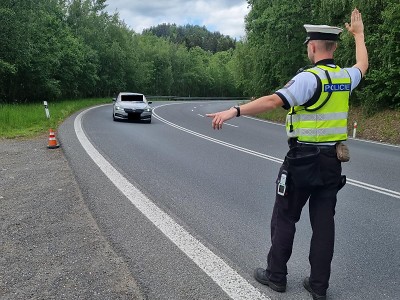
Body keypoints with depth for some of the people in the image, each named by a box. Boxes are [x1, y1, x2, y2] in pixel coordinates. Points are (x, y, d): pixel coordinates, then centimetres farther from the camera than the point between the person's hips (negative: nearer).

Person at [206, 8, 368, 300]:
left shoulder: (309, 78, -16)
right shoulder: (345, 77, 6)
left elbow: (273, 101, -30)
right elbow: (363, 65, 30)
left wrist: (234, 111, -36)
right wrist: (359, 34, 43)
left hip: (303, 160, -6)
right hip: (333, 162, 7)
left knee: (285, 218, 8)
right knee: (324, 221, 10)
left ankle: (276, 275, 20)